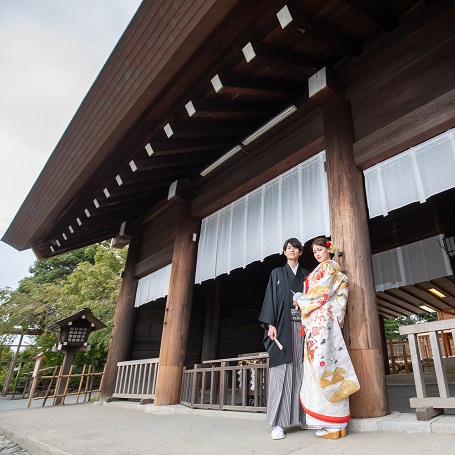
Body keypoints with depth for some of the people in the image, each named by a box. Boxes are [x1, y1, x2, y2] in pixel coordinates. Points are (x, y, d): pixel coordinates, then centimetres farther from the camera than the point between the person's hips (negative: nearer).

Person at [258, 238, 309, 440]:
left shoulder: (306, 275, 17)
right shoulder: (277, 273, 11)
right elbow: (271, 298, 3)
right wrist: (270, 324, -10)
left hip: (302, 325, 2)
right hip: (283, 326, -2)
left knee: (302, 370, 1)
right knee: (281, 371, -6)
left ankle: (305, 416, 10)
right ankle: (278, 423, -4)